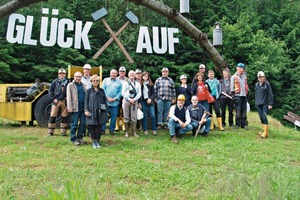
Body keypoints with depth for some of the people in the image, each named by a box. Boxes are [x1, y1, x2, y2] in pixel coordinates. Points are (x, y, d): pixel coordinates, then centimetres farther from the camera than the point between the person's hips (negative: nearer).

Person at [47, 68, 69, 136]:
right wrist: (53, 99, -6)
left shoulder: (67, 82, 5)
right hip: (56, 101, 0)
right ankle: (50, 131, 10)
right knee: (52, 116, 2)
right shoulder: (55, 82, 7)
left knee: (64, 116, 5)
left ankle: (63, 131, 15)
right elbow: (50, 91, 5)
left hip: (64, 101, 0)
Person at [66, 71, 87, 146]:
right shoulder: (70, 85, 2)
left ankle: (79, 137, 20)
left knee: (83, 123, 7)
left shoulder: (84, 85, 15)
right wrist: (70, 107, -11)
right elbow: (68, 97, -4)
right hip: (75, 108, -5)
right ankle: (73, 139, 8)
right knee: (74, 124, -1)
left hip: (83, 108, 5)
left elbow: (87, 96, 15)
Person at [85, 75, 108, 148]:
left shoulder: (101, 91, 11)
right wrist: (86, 110, -7)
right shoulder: (89, 91, 5)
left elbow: (105, 100, 12)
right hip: (92, 112, -2)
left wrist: (106, 110, 5)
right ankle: (94, 141, 13)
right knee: (92, 127, 1)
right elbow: (86, 101, 3)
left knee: (99, 128, 2)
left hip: (100, 112, 2)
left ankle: (98, 141, 14)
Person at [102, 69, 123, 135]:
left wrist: (115, 98, -9)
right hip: (105, 101, -1)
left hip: (115, 102, 1)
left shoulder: (119, 82, 8)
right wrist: (107, 98, -9)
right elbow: (103, 89, 1)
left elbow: (120, 92, 2)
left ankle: (112, 130, 15)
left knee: (114, 116, 4)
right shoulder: (105, 80, 8)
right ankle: (102, 129, 10)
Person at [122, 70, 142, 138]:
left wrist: (134, 99, -10)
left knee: (134, 118, -3)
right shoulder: (125, 83, 10)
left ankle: (134, 132, 1)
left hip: (134, 102, 0)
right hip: (126, 101, 0)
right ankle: (126, 132, 5)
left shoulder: (138, 84, 13)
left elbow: (139, 94, 4)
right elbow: (123, 93, 2)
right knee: (126, 117, 0)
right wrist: (129, 99, -9)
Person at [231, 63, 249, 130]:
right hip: (238, 95, -6)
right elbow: (232, 87, -3)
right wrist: (233, 95, -10)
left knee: (244, 110, 5)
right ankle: (237, 124, 0)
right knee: (238, 110, -7)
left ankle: (244, 124, 9)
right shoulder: (234, 77, 1)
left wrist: (247, 93, 18)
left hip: (244, 95, 6)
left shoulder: (244, 76, 20)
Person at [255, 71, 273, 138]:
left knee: (264, 117, -12)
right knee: (261, 117, 8)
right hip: (258, 104, 6)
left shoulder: (267, 84, -6)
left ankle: (266, 132, -8)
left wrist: (270, 104, -11)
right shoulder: (256, 84, 10)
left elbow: (270, 94, -7)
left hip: (265, 104, -5)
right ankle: (265, 131, 17)